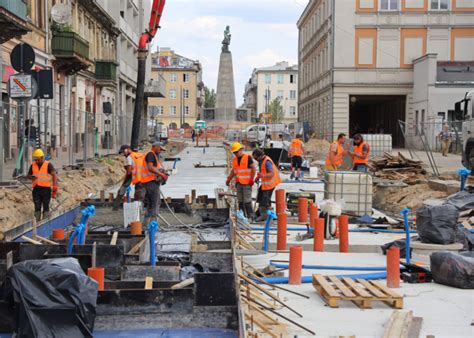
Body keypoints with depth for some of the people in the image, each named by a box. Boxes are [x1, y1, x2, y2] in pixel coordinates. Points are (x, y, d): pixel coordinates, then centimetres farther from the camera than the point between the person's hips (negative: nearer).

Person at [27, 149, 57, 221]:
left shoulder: (48, 165, -3)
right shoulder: (33, 165, 11)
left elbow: (54, 175, -11)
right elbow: (29, 175, 20)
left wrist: (55, 186, -22)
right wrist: (32, 177, -6)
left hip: (46, 189, -4)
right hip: (36, 189, 4)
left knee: (46, 207, 1)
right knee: (37, 207, 6)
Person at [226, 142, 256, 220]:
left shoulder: (248, 157, -7)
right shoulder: (235, 159, 14)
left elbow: (254, 168, -9)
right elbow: (233, 170, 21)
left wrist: (252, 179, -12)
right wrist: (229, 179, 16)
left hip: (247, 183, -7)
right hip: (238, 183, 7)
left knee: (247, 200, -9)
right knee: (240, 200, 7)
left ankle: (251, 216, -2)